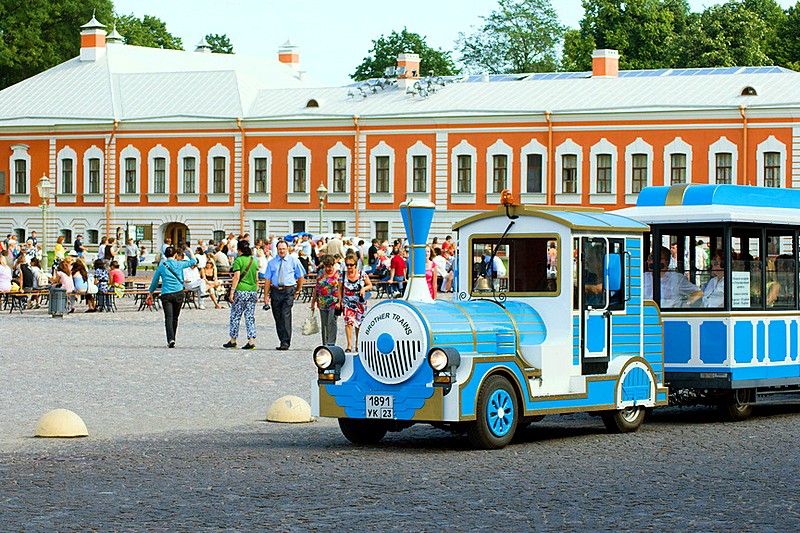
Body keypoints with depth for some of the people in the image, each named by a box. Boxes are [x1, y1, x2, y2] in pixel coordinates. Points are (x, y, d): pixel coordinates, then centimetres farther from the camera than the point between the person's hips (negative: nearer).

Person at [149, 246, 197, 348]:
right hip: (178, 293, 1)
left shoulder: (161, 266, 0)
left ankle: (171, 339, -25)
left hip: (166, 295, -1)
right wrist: (190, 252, 33)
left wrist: (151, 293, 24)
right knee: (175, 318, 13)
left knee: (168, 318, -8)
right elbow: (193, 261, 16)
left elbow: (154, 281, 9)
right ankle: (172, 339, 21)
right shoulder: (179, 264, 0)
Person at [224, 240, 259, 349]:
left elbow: (236, 277, -13)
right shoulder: (254, 261, 10)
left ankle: (233, 340, 11)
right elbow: (256, 279, 12)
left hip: (241, 291, -5)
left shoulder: (238, 260, -8)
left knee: (235, 316, 5)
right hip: (252, 291, 5)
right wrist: (256, 292, 18)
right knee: (250, 317, 5)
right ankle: (251, 341, -3)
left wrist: (232, 292, -10)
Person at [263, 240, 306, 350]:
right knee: (277, 317, 6)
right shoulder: (272, 262, 8)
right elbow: (268, 279, 6)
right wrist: (266, 295, 0)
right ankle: (282, 340, 17)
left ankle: (286, 342, -17)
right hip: (275, 291, 3)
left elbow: (301, 276, 13)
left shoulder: (293, 261, 4)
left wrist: (297, 291, 10)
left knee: (286, 316, -15)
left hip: (289, 291, -3)